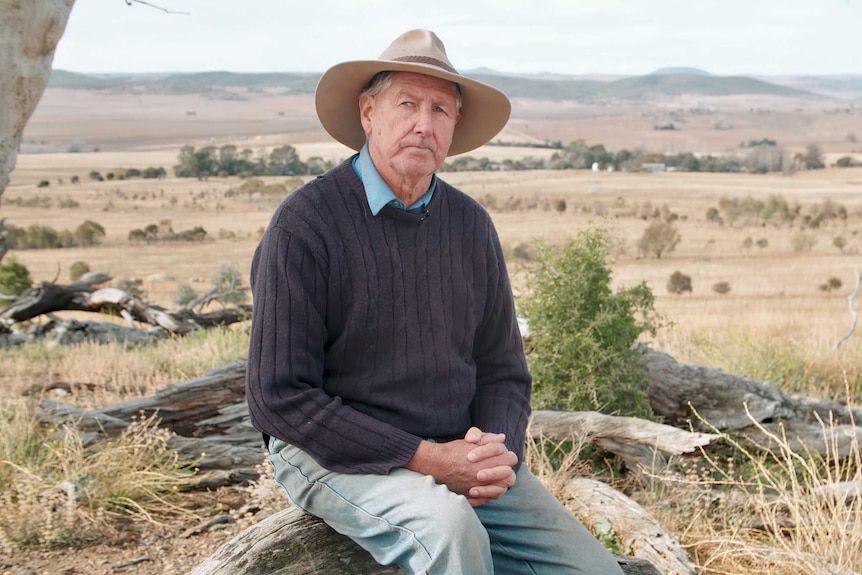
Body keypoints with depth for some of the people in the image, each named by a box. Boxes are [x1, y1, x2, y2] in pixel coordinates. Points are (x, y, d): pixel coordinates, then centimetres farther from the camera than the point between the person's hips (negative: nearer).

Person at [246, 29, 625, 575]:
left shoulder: (472, 224, 6)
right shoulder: (305, 224, -11)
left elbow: (503, 370, 13)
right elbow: (279, 397, -14)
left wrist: (500, 453, -10)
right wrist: (426, 458, -18)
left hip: (460, 454, 5)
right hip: (336, 455, -5)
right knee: (447, 525, -34)